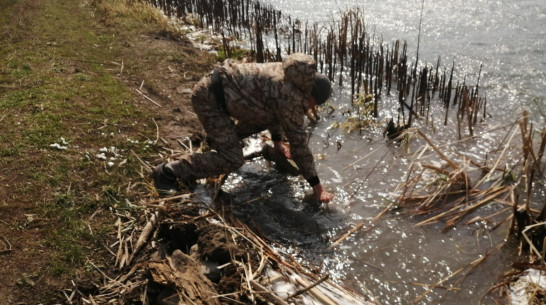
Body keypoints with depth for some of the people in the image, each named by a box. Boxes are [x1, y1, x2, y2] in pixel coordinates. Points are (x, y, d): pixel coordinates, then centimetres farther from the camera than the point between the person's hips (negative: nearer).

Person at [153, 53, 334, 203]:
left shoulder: (289, 77, 8)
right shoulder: (292, 99, -19)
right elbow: (299, 143, -16)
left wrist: (277, 142, 34)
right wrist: (317, 186, -8)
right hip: (209, 96, -10)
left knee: (264, 113, 19)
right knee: (232, 160, -11)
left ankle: (220, 137, 32)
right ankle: (168, 171, -5)